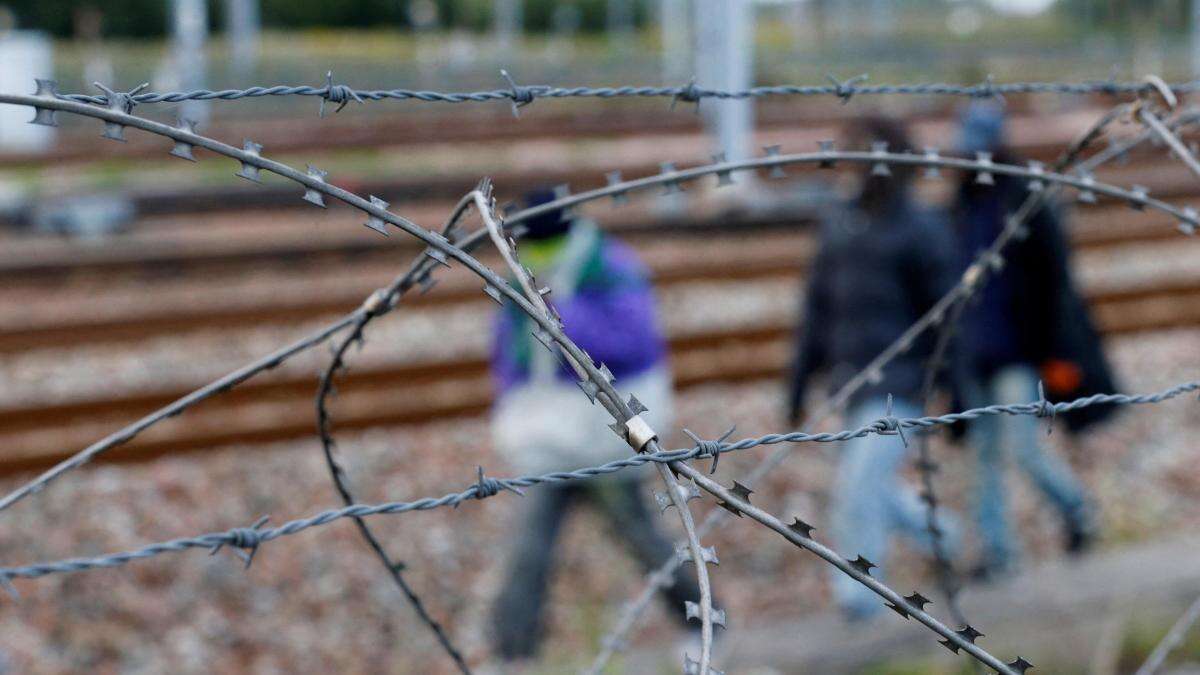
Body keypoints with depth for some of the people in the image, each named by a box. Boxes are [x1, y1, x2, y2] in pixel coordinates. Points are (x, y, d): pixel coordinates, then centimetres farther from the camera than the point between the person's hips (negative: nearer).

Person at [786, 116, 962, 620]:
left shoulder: (923, 230, -7)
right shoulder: (839, 225, 10)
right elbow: (818, 308, 14)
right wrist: (799, 384, 13)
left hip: (901, 384, -7)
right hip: (851, 380, 7)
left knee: (860, 484, -13)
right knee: (862, 485, 14)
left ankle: (857, 591, -1)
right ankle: (938, 534, 37)